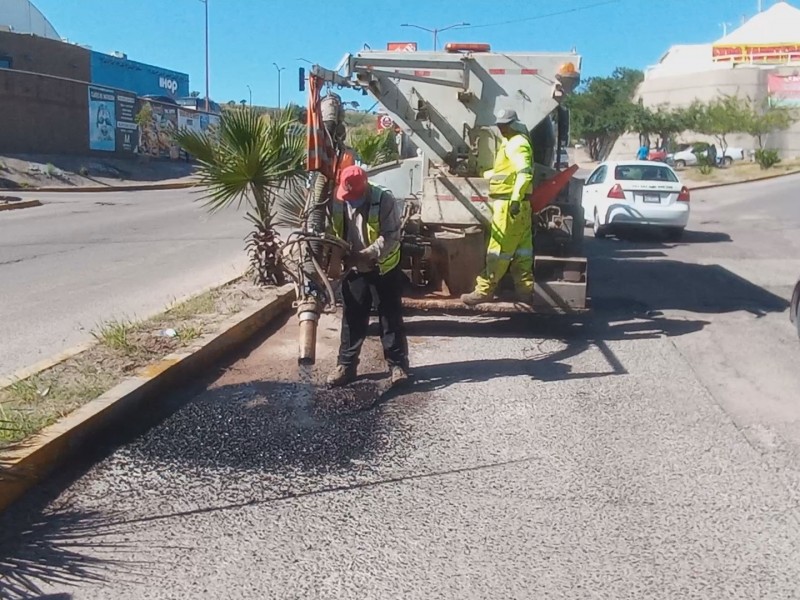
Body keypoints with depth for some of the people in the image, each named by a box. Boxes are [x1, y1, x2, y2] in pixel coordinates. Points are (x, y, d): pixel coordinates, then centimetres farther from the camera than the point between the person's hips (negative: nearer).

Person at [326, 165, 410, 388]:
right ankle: (346, 364, 20)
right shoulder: (337, 202, -7)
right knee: (352, 319, 10)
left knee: (391, 318, 4)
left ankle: (398, 365, 14)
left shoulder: (384, 200, -19)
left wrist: (366, 255, -32)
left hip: (384, 269, -3)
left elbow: (392, 237, -22)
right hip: (354, 270, 3)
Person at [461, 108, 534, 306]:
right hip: (515, 203, 11)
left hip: (509, 203, -11)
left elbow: (524, 173, -24)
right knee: (521, 248, 9)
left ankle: (484, 290, -3)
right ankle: (525, 289, 12)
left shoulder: (517, 144, -11)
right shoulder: (510, 143, 21)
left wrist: (515, 198, -32)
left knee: (499, 249, -6)